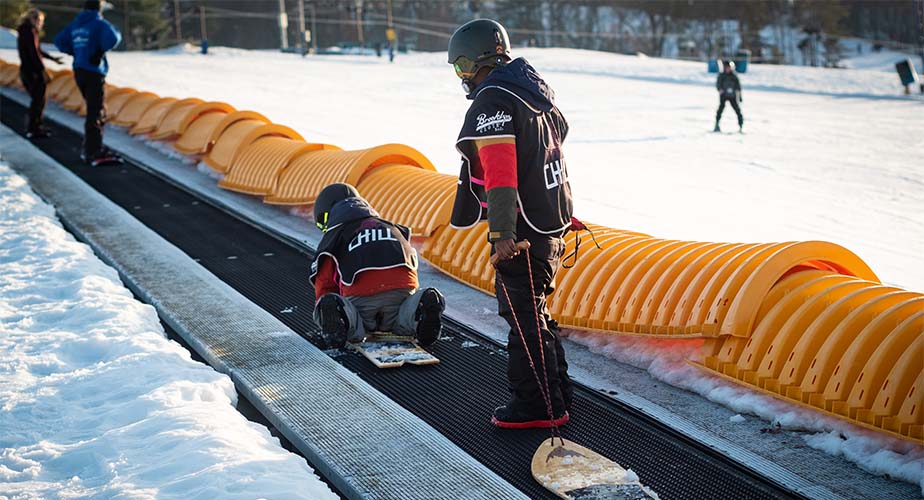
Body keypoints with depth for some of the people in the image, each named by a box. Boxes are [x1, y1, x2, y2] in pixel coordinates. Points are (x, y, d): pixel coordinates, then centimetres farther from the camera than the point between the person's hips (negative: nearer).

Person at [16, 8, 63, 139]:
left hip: (25, 70, 10)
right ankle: (33, 129, -2)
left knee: (37, 99, 18)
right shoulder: (30, 31, -15)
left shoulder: (24, 31, 16)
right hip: (33, 71, -10)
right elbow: (33, 53, -21)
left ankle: (37, 126, 26)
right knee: (38, 100, -4)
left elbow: (37, 50, 26)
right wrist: (43, 71, -19)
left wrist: (52, 58, 33)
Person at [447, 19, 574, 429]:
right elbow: (558, 132, 22)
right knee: (533, 312, 18)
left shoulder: (492, 100, -14)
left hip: (522, 230, -10)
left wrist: (502, 233, -23)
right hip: (551, 222, 10)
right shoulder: (534, 89, 16)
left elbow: (500, 170, -22)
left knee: (524, 317, -3)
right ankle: (555, 394, 26)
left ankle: (540, 407, 3)